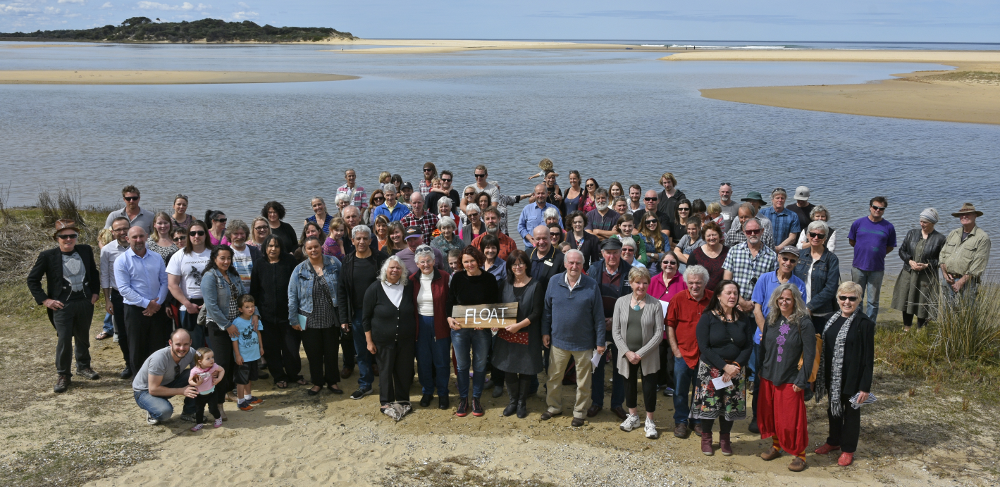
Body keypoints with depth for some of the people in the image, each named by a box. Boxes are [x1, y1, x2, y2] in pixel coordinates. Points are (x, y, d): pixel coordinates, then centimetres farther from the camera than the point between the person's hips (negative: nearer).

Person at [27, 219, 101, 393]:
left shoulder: (86, 251, 1)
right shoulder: (47, 256, -8)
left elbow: (94, 272, 16)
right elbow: (32, 280, -1)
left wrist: (95, 292, 7)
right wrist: (44, 300, -8)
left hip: (85, 302, 3)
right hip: (62, 305, -3)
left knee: (83, 337, 17)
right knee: (64, 340, -4)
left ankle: (83, 366, 35)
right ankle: (63, 375, 10)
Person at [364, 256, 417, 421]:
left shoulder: (409, 287, -2)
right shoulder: (375, 289, -9)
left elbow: (414, 311, 10)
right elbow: (366, 317, -4)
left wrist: (415, 335, 8)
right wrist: (369, 341, -6)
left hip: (406, 340, 2)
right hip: (383, 341, -2)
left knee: (404, 370, 10)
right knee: (385, 371, 7)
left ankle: (403, 400, 27)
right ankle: (386, 403, 22)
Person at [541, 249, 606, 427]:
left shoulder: (591, 286, -9)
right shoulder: (554, 282, -3)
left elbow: (598, 316, -4)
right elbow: (547, 309, 7)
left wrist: (600, 342, -4)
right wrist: (545, 332, 5)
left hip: (584, 342, -2)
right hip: (558, 339, 2)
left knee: (583, 381, 11)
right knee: (554, 376, 14)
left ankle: (579, 411, 28)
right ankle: (554, 406, 33)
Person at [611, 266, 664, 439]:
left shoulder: (655, 304, -7)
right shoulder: (621, 302, -1)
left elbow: (659, 333, -8)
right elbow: (616, 331, 1)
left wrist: (641, 353, -14)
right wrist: (627, 352, -11)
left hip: (648, 356, -2)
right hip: (626, 355, 2)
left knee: (649, 387, 3)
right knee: (629, 384, 15)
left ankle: (649, 421, 21)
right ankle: (633, 416, 35)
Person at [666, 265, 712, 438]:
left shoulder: (713, 299, -3)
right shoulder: (678, 299, -7)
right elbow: (670, 325, -2)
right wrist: (675, 350, -6)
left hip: (705, 354, 1)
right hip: (683, 353, -1)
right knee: (680, 390, 9)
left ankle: (697, 421, 31)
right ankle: (681, 421, 26)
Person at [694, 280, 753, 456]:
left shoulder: (743, 319, 4)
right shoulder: (708, 318, -6)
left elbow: (748, 346, 1)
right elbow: (704, 347, -11)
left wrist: (736, 365, -14)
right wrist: (724, 366, -18)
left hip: (736, 370, 3)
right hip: (711, 369, -3)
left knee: (731, 405, 6)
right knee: (709, 404, 0)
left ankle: (725, 438, 26)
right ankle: (706, 437, 21)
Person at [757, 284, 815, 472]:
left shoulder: (804, 323, -12)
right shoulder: (771, 320, 3)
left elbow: (809, 355, -12)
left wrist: (801, 381, -13)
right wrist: (760, 369, 10)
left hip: (790, 380, -5)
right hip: (769, 377, 5)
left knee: (792, 419, -1)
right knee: (769, 414, 14)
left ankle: (799, 454, 15)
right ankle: (776, 445, 33)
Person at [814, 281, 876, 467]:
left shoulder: (864, 323, -15)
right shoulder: (832, 319, 4)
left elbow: (868, 357, -14)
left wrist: (865, 386, -16)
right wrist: (821, 376, 9)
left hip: (852, 378, -6)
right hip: (832, 377, 6)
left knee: (851, 412, 11)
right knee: (833, 409, 20)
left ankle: (848, 449, 27)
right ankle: (834, 441, 41)